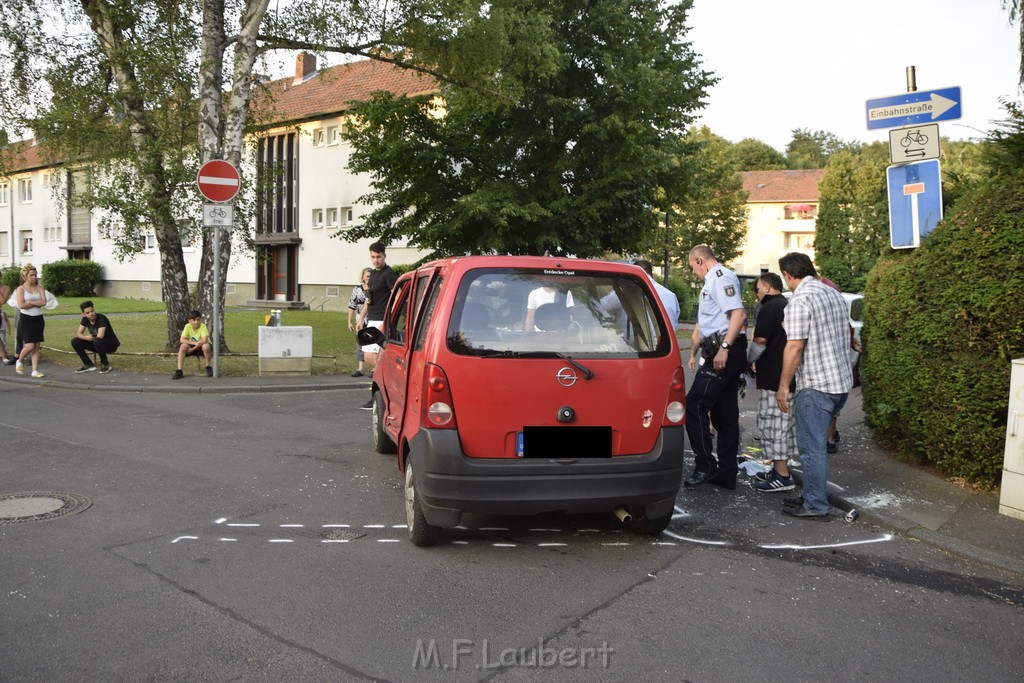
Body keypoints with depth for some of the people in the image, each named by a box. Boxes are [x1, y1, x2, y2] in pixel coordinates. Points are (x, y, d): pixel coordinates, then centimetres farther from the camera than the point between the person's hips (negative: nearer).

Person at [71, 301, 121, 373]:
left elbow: (100, 336, -33)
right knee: (75, 342, -7)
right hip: (96, 343, 7)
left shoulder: (101, 318, -25)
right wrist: (86, 338, -26)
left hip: (111, 344, -7)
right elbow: (79, 334, -3)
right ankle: (89, 365, 3)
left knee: (97, 341, -39)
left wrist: (92, 338, -12)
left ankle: (105, 365, -15)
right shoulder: (85, 319, -4)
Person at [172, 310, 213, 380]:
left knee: (206, 346, -36)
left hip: (202, 347, -3)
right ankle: (179, 371, -20)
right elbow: (182, 340, -21)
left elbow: (204, 340, -34)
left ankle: (208, 368, -14)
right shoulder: (188, 326, -13)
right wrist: (195, 343, -31)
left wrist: (193, 348, -31)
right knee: (183, 346, -26)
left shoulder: (203, 326, -22)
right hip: (192, 348, 3)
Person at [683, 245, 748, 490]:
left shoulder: (721, 277, -10)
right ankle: (726, 474, 16)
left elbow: (739, 314, -23)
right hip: (722, 353, 11)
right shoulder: (712, 281, 22)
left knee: (695, 405, -10)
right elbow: (705, 323, 30)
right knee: (725, 413, 11)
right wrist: (694, 351, 34)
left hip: (724, 354, -11)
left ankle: (705, 465, -6)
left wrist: (724, 348, -28)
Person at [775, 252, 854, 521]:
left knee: (811, 446, -2)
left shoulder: (800, 300, -15)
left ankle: (816, 506, 3)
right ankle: (813, 495, 25)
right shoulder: (834, 294, 14)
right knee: (817, 443, 18)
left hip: (815, 385, -9)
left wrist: (783, 386, -14)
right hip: (842, 381, 9)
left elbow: (795, 347, -18)